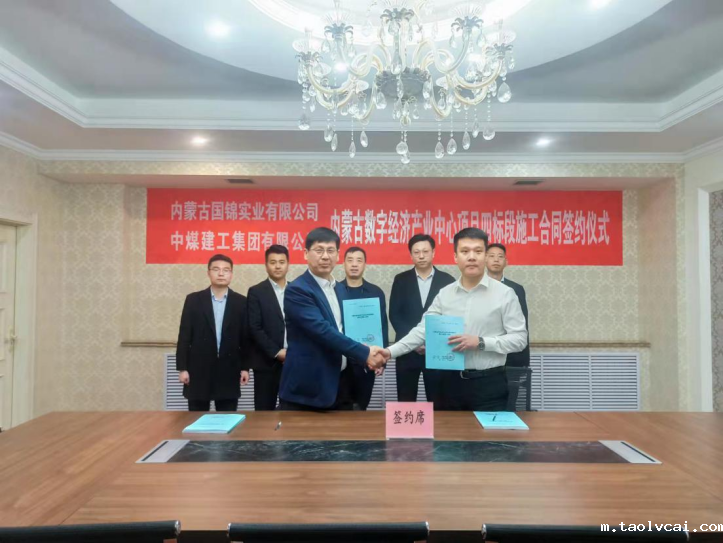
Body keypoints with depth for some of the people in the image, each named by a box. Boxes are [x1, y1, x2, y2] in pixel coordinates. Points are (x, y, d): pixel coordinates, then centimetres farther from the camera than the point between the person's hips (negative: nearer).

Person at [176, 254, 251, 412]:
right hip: (198, 370, 0)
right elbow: (184, 336, 1)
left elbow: (246, 338, 4)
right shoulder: (193, 299, 2)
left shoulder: (241, 302, 3)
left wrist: (245, 367, 1)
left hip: (229, 371, 1)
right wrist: (182, 368, -3)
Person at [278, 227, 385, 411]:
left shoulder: (340, 289, 11)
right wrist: (365, 353, -22)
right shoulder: (297, 290, -14)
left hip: (341, 384, 7)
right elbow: (323, 331, -23)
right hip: (307, 388, -7)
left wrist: (367, 358, 3)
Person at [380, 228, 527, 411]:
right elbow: (422, 330, 2)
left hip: (489, 383, -3)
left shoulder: (504, 294, -5)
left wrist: (480, 342, -18)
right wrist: (391, 351, -10)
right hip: (450, 381, 3)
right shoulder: (444, 294, 4)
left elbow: (519, 338, -6)